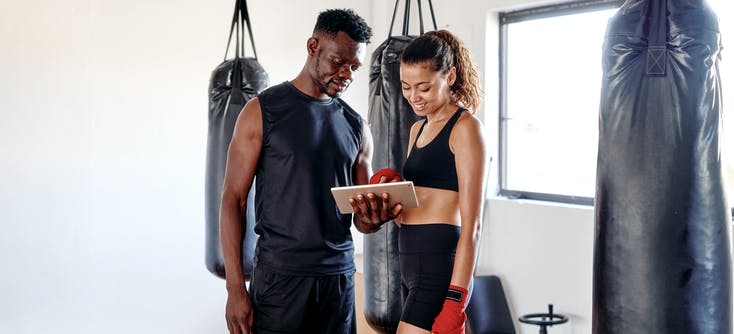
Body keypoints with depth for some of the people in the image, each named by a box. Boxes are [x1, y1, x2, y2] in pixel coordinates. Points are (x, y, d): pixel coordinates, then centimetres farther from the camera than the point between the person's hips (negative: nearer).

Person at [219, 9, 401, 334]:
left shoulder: (356, 126, 9)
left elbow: (361, 220, 13)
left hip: (339, 277, 4)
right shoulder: (263, 111, -2)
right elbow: (233, 199, -5)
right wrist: (235, 288, -11)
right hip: (279, 275, -4)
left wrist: (373, 219, -12)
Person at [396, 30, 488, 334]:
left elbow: (471, 224, -15)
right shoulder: (418, 129, 16)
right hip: (412, 261, 8)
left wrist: (455, 300, -20)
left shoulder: (465, 127, -9)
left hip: (441, 262, -8)